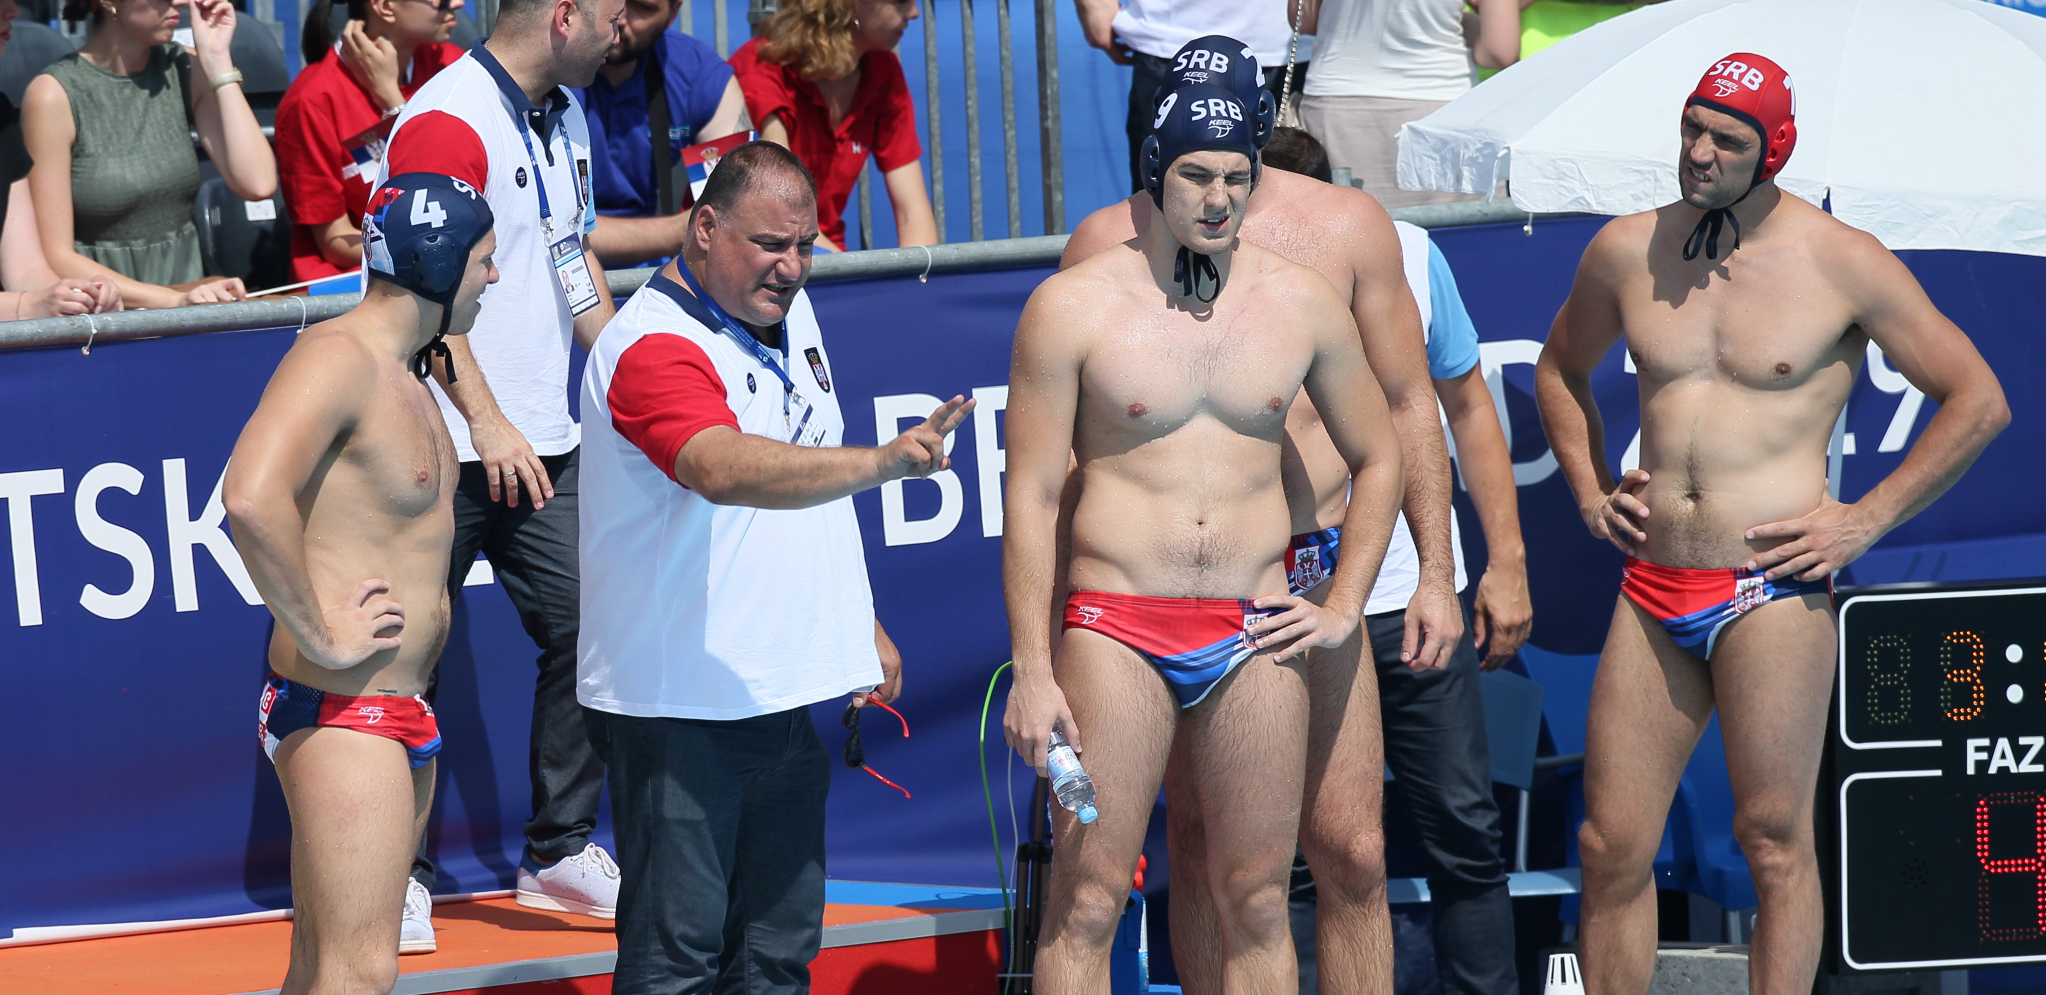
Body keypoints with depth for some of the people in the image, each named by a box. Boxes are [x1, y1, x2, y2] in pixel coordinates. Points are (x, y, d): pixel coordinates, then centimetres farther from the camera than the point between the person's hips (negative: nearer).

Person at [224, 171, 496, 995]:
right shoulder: (335, 358, -16)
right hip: (340, 711, -10)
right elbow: (253, 498, -33)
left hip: (401, 712, 10)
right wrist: (320, 637, -25)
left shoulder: (404, 372, 17)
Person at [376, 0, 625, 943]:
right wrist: (485, 421, -25)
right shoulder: (446, 122, -16)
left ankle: (562, 849, 16)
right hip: (450, 449, -8)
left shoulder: (565, 115, 13)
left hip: (542, 443, 8)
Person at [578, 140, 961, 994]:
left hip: (795, 693, 9)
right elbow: (727, 469, -38)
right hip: (680, 706, -9)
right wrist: (884, 462, -48)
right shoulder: (653, 347, -18)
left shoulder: (788, 313, 11)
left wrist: (863, 627, 24)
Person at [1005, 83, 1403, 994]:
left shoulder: (1301, 304, 8)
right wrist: (1032, 674, -8)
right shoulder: (1073, 307, -2)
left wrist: (1342, 608, 9)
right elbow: (1030, 497, -3)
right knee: (1085, 901, -7)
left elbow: (1377, 459, 20)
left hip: (1254, 638, 3)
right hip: (1115, 627, -3)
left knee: (1257, 903, 4)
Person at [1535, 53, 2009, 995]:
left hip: (1772, 590, -4)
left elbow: (1978, 400, 2)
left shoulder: (1840, 263, -4)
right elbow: (1560, 369, 29)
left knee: (1775, 846, -3)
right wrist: (1589, 487, 14)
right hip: (1653, 590, 4)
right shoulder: (1627, 251, 8)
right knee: (1611, 847, 3)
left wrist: (1868, 519, -4)